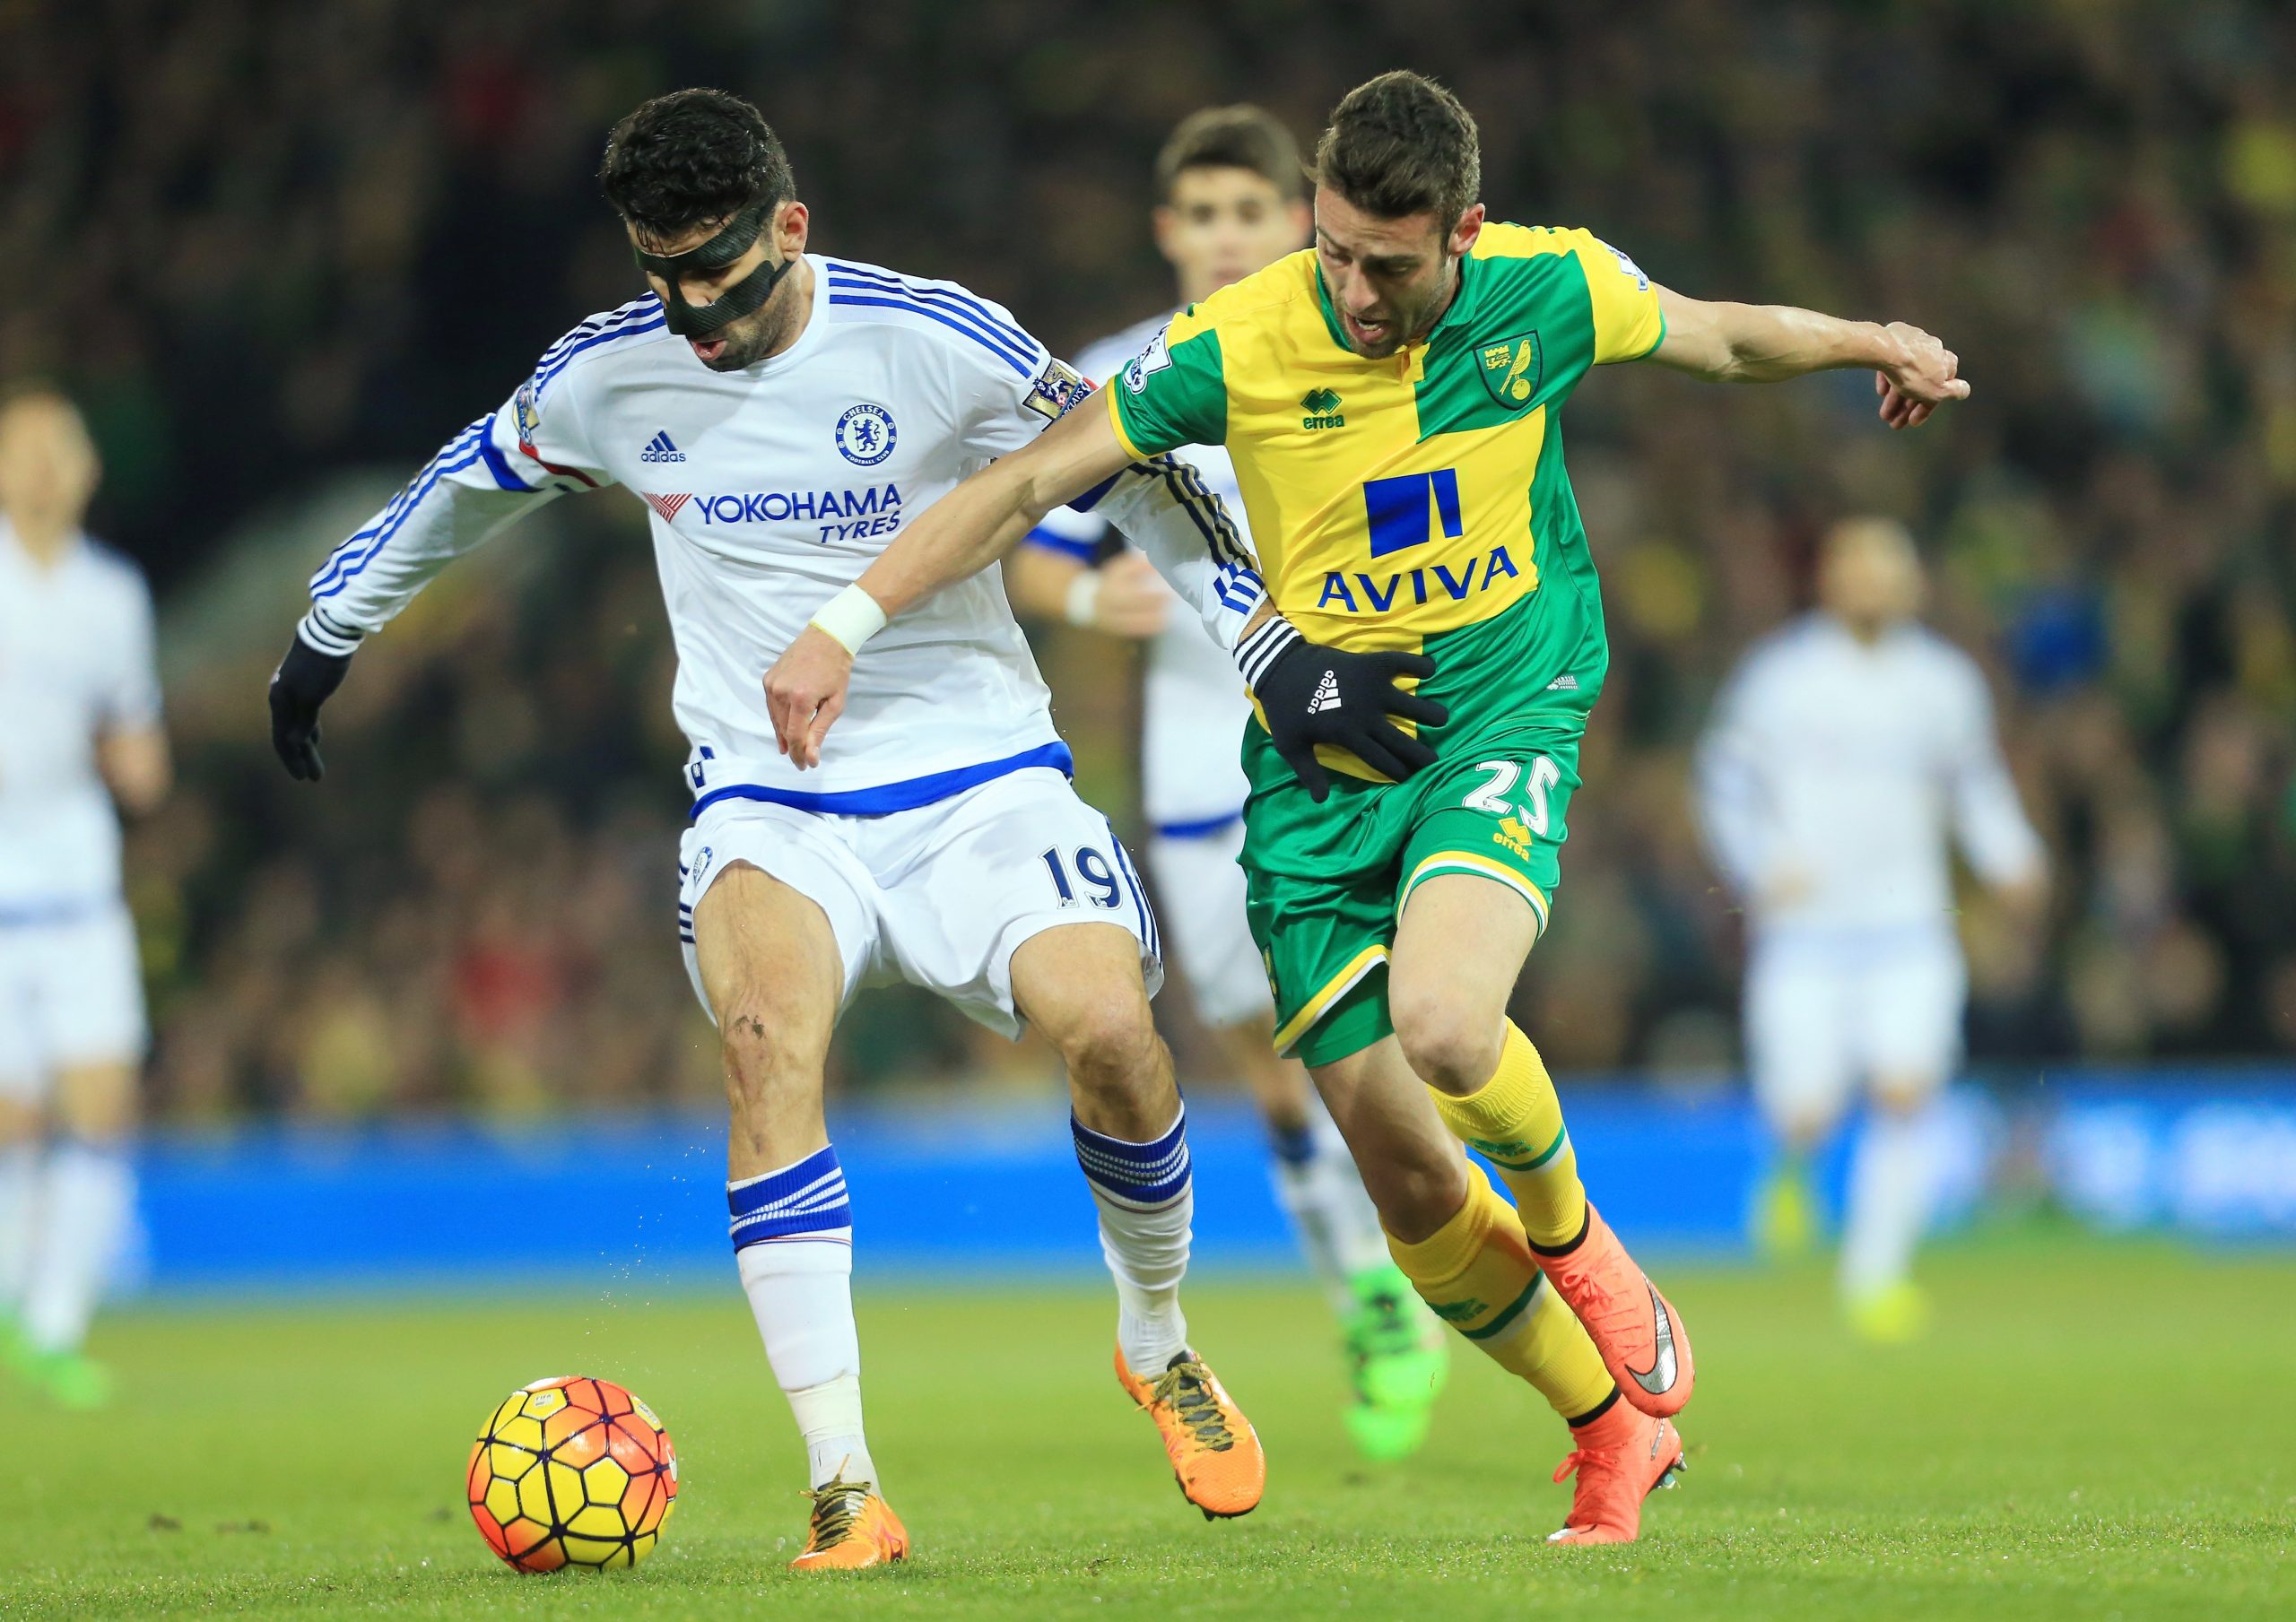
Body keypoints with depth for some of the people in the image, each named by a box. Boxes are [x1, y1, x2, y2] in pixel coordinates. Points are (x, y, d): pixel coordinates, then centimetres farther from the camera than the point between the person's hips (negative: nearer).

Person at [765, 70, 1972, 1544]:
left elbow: (1721, 339, 16)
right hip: (1320, 768, 1)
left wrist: (1870, 343, 9)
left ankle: (1570, 1232, 2)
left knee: (1442, 1020, -32)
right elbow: (1028, 486, -7)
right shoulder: (1239, 346, -12)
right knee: (1408, 1185, -1)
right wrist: (846, 625, -11)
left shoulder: (1550, 289, -8)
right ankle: (1612, 1425, 23)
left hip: (1503, 717, -1)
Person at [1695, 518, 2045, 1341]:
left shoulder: (1943, 679, 7)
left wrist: (2012, 857, 1)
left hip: (1909, 929, 2)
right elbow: (1727, 783, 2)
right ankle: (1791, 1166, 29)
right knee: (1806, 1113, -10)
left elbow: (1976, 780, 18)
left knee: (1908, 1089, -15)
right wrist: (1760, 865, -14)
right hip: (1803, 931, -2)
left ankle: (1875, 1272, -5)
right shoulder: (1779, 674, -2)